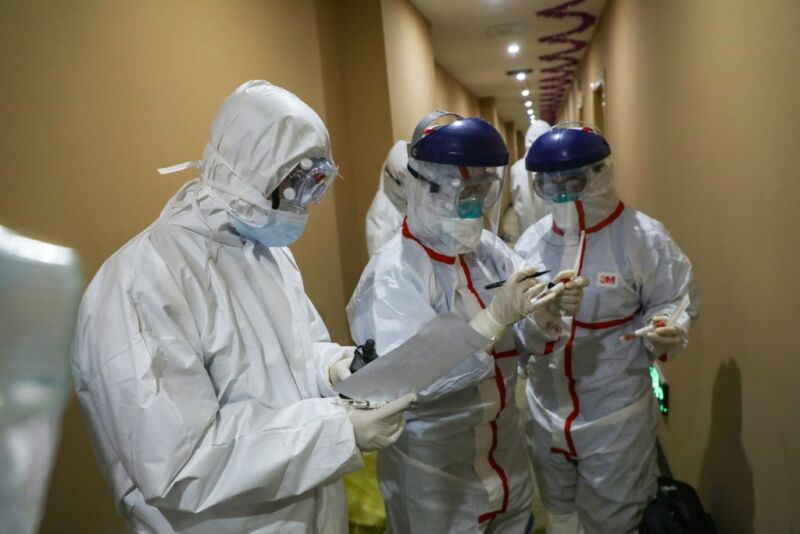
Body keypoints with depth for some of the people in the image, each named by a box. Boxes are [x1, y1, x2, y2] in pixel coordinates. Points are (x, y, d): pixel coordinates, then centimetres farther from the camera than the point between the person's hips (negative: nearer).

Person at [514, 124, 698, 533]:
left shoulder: (644, 237, -13)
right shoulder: (531, 241, -3)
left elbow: (672, 304, -6)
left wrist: (664, 330, -27)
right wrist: (533, 323, -24)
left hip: (617, 416, -3)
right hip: (546, 411, 4)